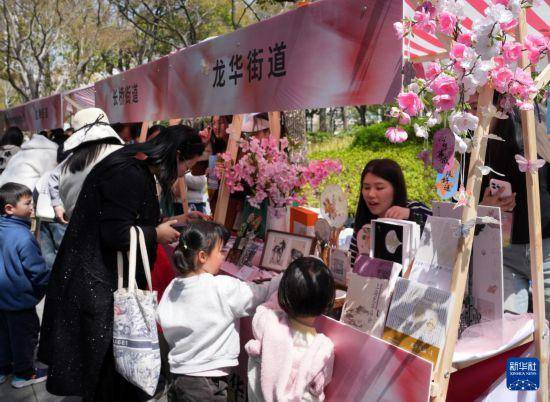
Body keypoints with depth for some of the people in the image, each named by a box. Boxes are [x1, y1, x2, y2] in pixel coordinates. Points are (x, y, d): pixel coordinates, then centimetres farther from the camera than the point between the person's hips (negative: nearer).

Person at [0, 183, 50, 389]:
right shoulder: (23, 236, -27)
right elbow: (37, 269, -23)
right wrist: (48, 285, -5)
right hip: (20, 298, -8)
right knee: (25, 334, 8)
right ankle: (24, 373, 21)